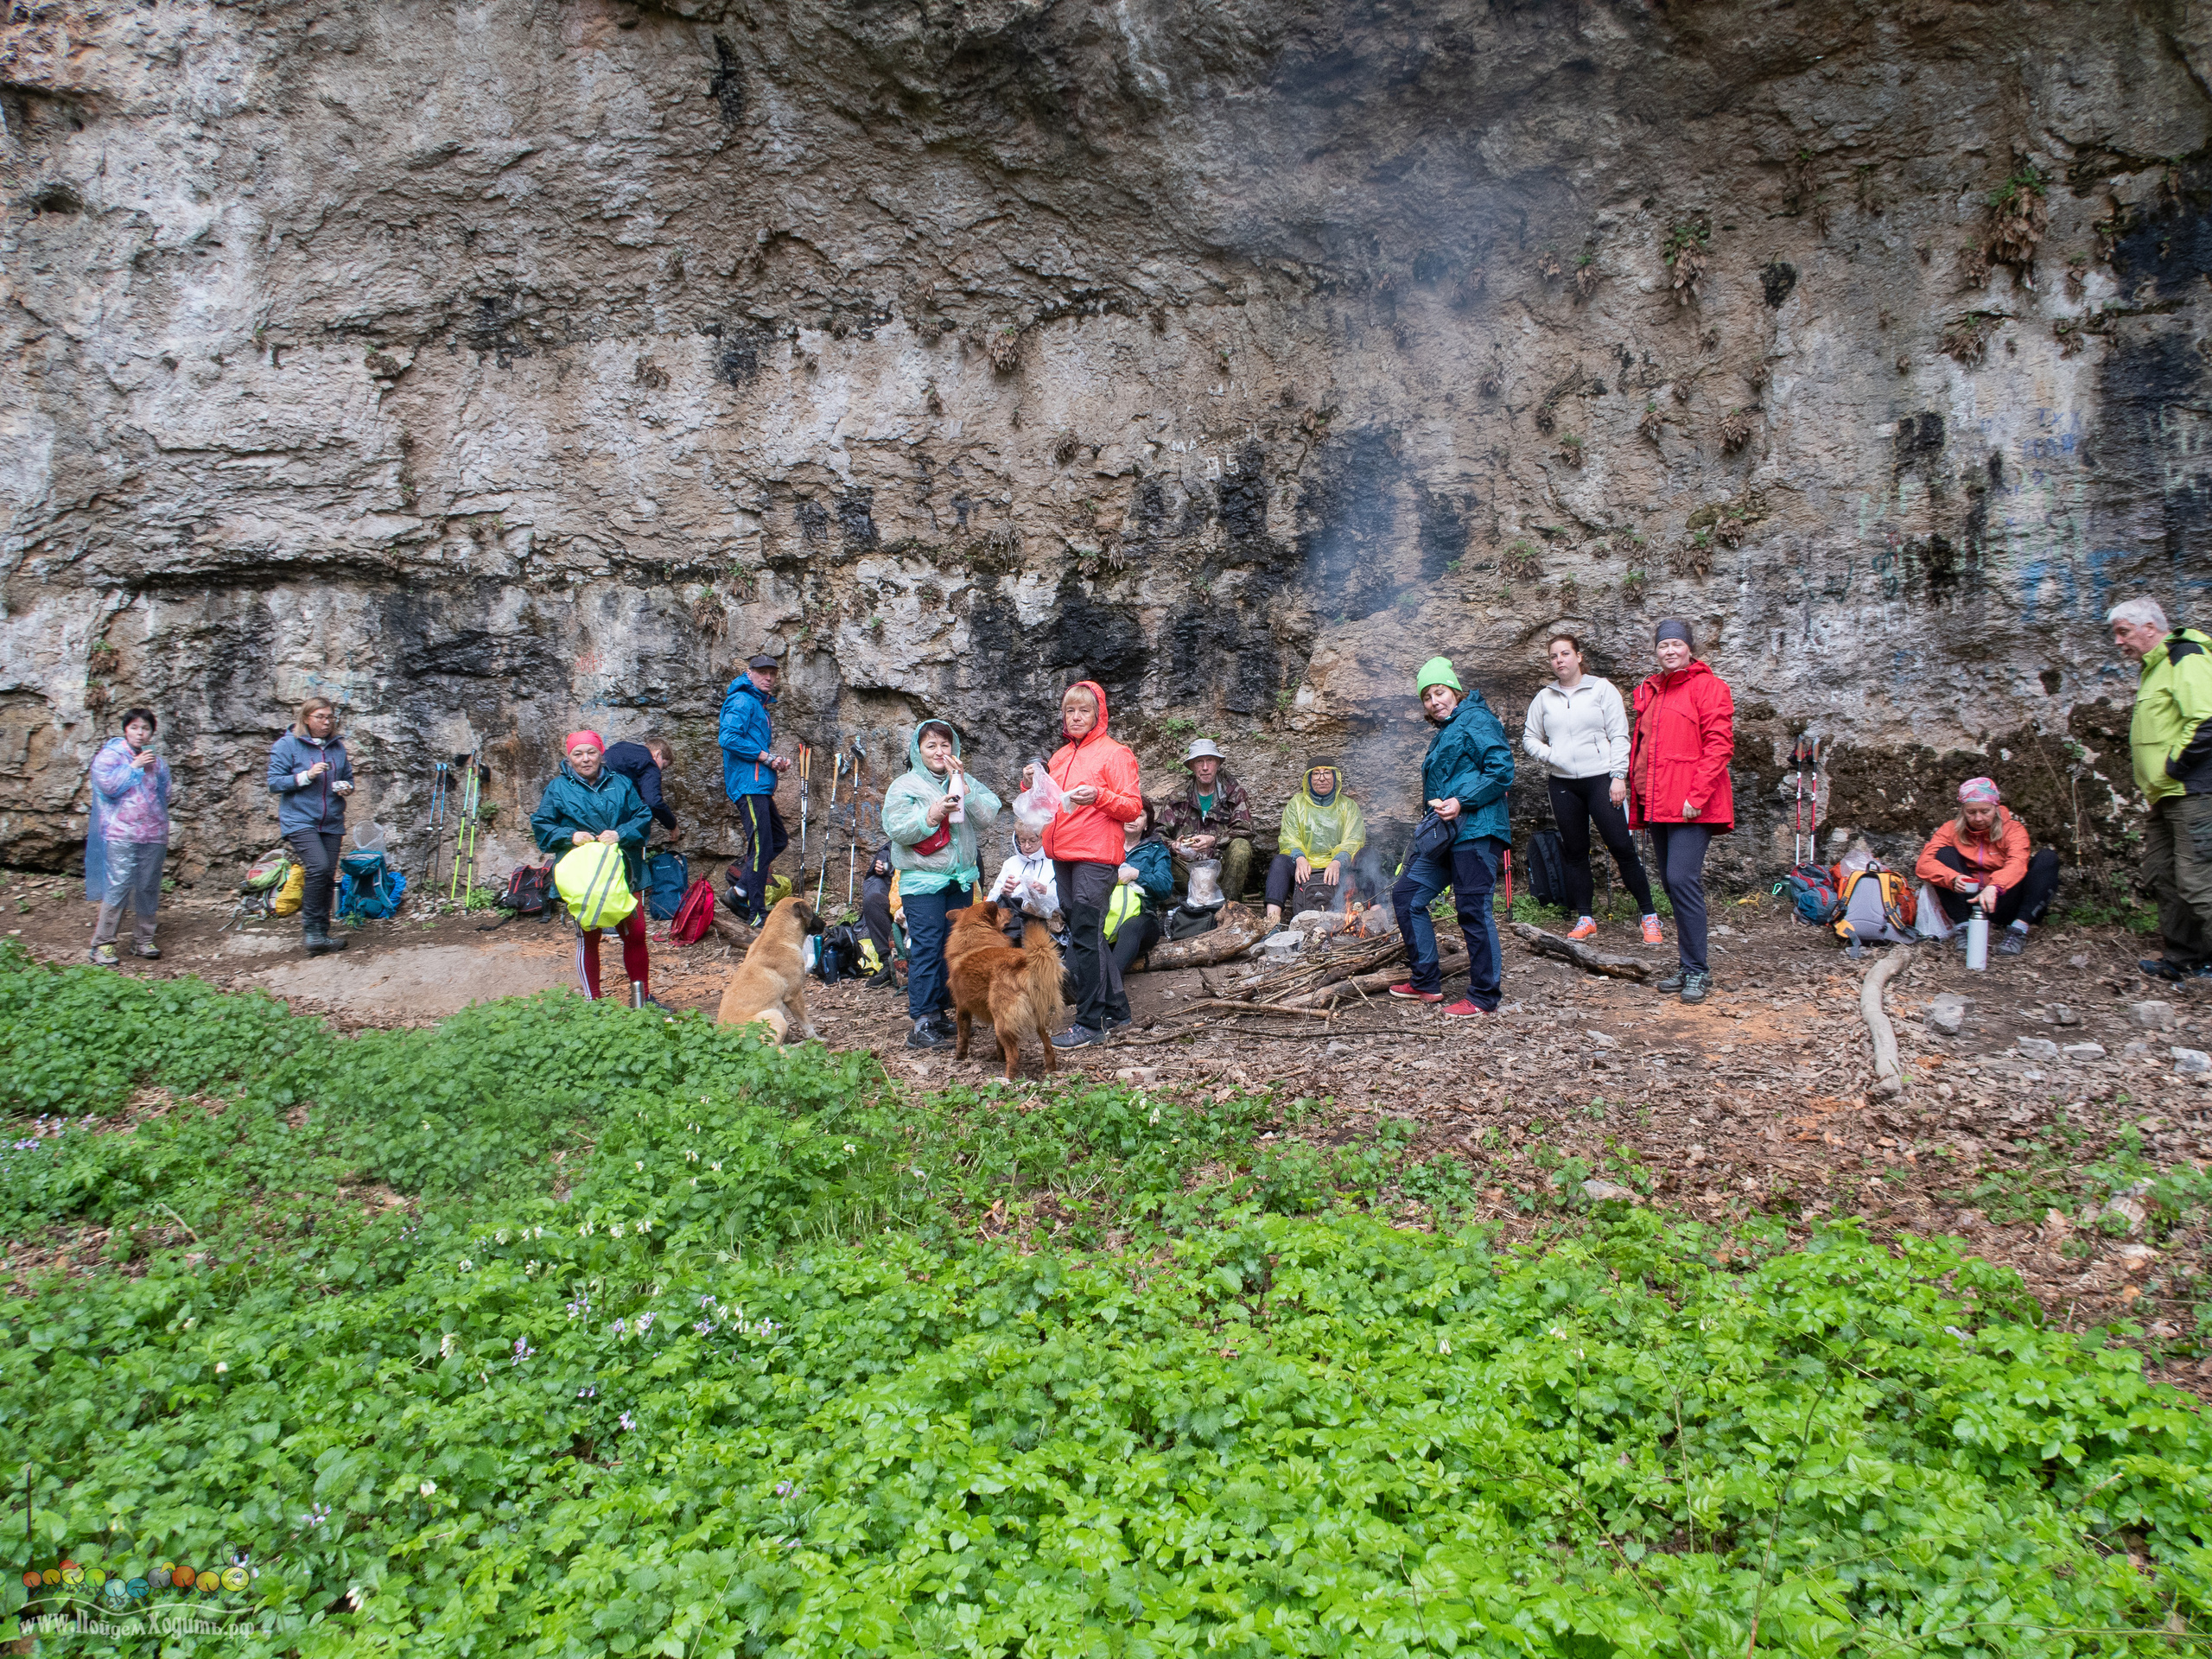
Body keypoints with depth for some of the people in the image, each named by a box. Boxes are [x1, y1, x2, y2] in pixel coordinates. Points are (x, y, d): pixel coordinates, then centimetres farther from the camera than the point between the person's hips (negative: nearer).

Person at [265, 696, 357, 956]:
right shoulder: (288, 745, -3)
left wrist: (346, 787, -3)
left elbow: (348, 779, 21)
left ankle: (320, 934, 16)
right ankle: (312, 931, -11)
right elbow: (274, 783, -6)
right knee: (319, 868, -22)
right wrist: (307, 776, -18)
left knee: (328, 877, 5)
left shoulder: (338, 747, 10)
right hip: (299, 820, -5)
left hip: (332, 824, 5)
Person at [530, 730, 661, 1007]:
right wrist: (570, 836, -15)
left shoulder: (621, 784, 8)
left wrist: (620, 834, -15)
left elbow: (643, 817, 4)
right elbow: (541, 826, 3)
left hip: (623, 874, 2)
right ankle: (593, 1002, 15)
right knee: (588, 937, 5)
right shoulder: (558, 788, 3)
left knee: (635, 933, 4)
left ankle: (642, 995, 19)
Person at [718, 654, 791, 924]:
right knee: (761, 846, -9)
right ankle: (757, 914, -4)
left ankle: (740, 887, 18)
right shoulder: (742, 701, -8)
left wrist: (777, 762, 9)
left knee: (779, 840, 14)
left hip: (761, 785, 10)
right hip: (748, 784, -10)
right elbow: (728, 738, -21)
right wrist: (765, 757, -16)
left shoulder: (759, 704, 23)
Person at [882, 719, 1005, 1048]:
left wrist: (965, 790, -13)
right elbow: (897, 830, -11)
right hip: (922, 881, -5)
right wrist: (932, 815, -21)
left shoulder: (965, 782, 11)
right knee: (926, 948, -9)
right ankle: (922, 1023, -8)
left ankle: (941, 1012, 19)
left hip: (961, 879, 5)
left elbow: (987, 817, -2)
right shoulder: (905, 786, 1)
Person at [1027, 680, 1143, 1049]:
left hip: (1095, 857, -7)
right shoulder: (1060, 756, 17)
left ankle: (1090, 1023, -4)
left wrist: (1099, 797, -24)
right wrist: (1031, 784, 5)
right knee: (1088, 934, 11)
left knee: (1084, 936, -9)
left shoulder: (1114, 754, -3)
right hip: (1062, 855, 7)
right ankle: (1114, 1006, 22)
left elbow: (1133, 807, -8)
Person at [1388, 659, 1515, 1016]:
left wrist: (1462, 802, -20)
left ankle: (1484, 997, 1)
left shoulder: (1477, 721, -5)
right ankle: (1426, 982, 16)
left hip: (1476, 831, -10)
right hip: (1446, 836, 10)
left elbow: (1501, 771, -14)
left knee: (1473, 910, -8)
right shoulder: (1443, 735, 24)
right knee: (1407, 895, 8)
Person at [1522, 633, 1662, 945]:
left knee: (1622, 847, -7)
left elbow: (1619, 736, -3)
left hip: (1600, 778, -3)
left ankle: (1649, 915, 2)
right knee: (1575, 852, 7)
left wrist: (1618, 776, -10)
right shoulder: (1544, 698, 10)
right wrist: (1550, 755, -4)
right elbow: (1529, 739, 14)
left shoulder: (1602, 689, 1)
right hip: (1562, 783, 4)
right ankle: (1584, 919, 15)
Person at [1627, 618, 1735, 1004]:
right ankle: (1688, 966, 18)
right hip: (1657, 805, 7)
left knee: (1682, 879, -14)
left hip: (1692, 806, -7)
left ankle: (1697, 972, -7)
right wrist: (1638, 797, 13)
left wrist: (1697, 795, -17)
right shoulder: (1650, 691, 17)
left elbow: (1719, 744, -11)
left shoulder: (1707, 686, -4)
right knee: (1672, 882, 9)